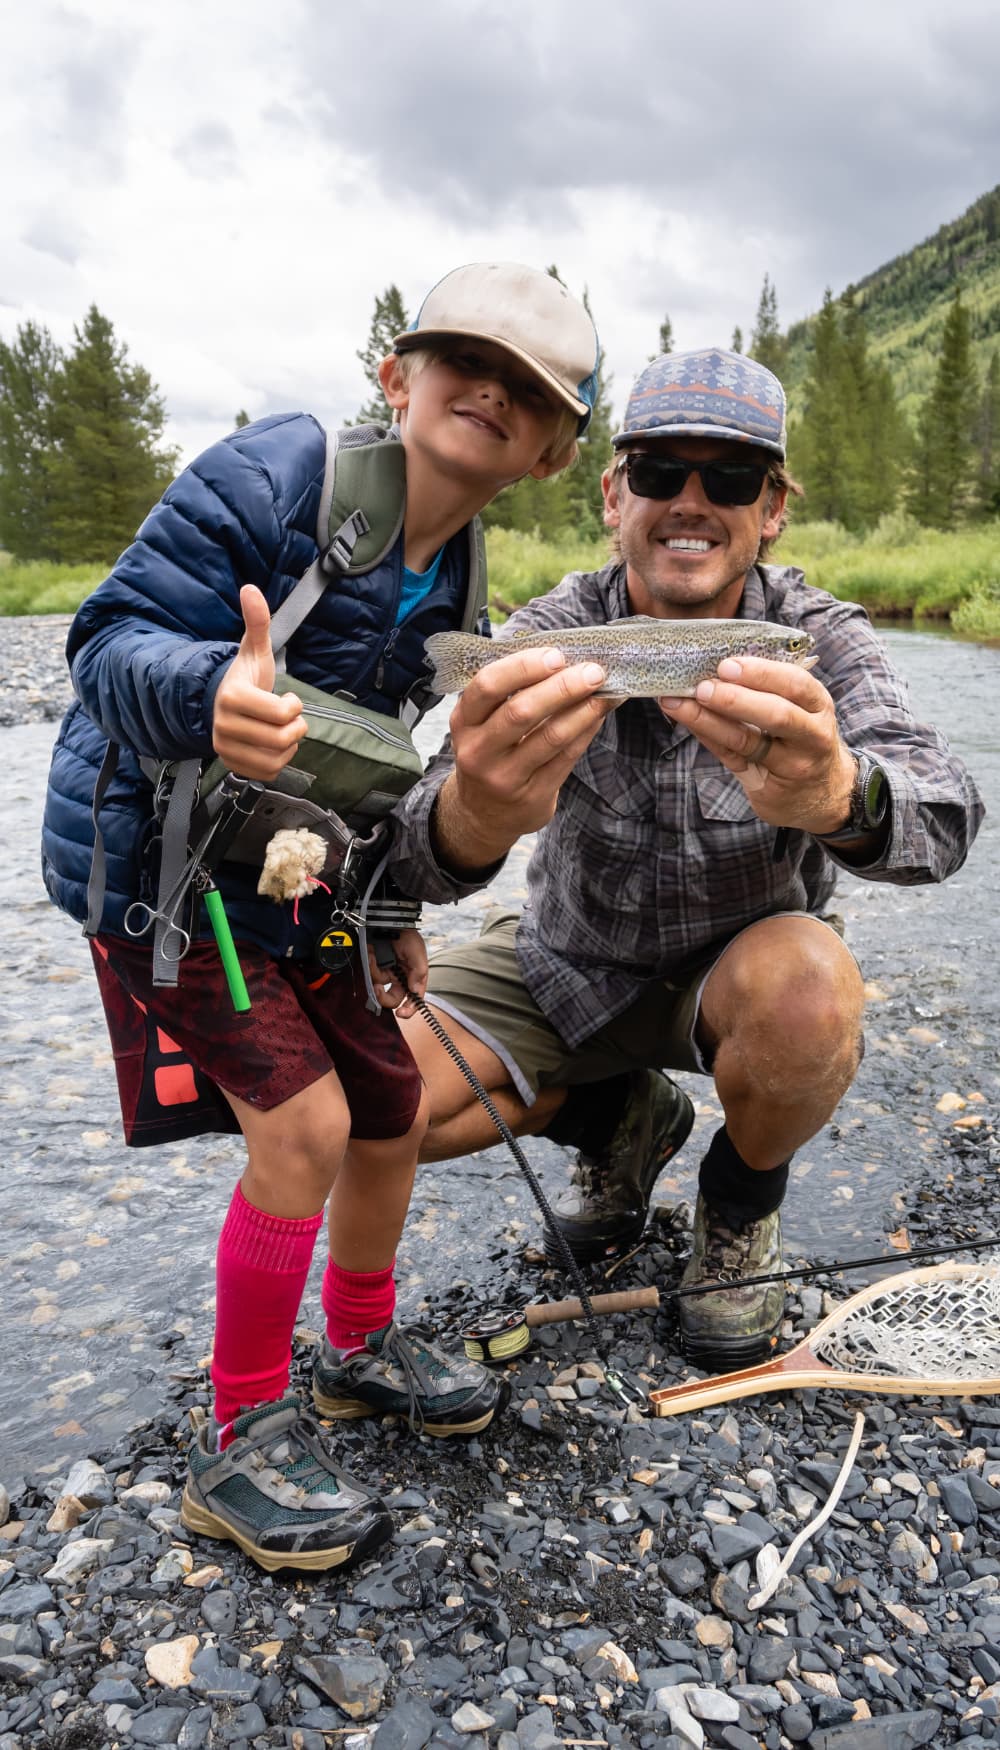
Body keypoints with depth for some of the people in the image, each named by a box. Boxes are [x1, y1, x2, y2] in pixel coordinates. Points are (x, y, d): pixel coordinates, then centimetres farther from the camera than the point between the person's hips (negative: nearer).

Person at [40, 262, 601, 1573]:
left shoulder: (448, 574, 4)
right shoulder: (277, 473, -20)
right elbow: (110, 643, -23)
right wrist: (207, 694, -45)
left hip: (288, 861, 8)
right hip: (151, 841, -7)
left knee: (392, 1098, 9)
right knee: (303, 1122, -14)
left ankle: (362, 1344, 36)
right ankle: (240, 1440, 8)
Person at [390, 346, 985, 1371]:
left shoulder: (818, 641, -18)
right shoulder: (553, 634, -18)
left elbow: (943, 817, -36)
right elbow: (423, 856, -32)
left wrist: (834, 793, -61)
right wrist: (475, 816, -58)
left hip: (741, 961, -1)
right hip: (569, 961, 2)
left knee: (809, 992, -35)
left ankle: (740, 1205, 1)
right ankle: (624, 1119, 15)